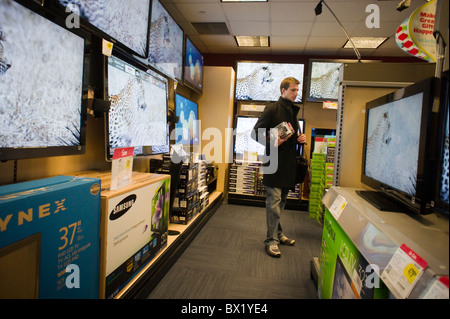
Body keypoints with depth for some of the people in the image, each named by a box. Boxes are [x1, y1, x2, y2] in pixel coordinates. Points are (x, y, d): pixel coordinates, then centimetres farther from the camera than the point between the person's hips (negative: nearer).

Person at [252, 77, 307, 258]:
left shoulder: (294, 111, 18)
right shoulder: (272, 109, -5)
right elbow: (255, 133, -9)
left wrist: (300, 139, 5)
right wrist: (273, 143, -22)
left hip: (288, 162, 8)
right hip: (275, 160, -8)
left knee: (281, 200, 15)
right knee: (274, 200, -7)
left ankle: (278, 233, 29)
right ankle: (272, 240, 2)